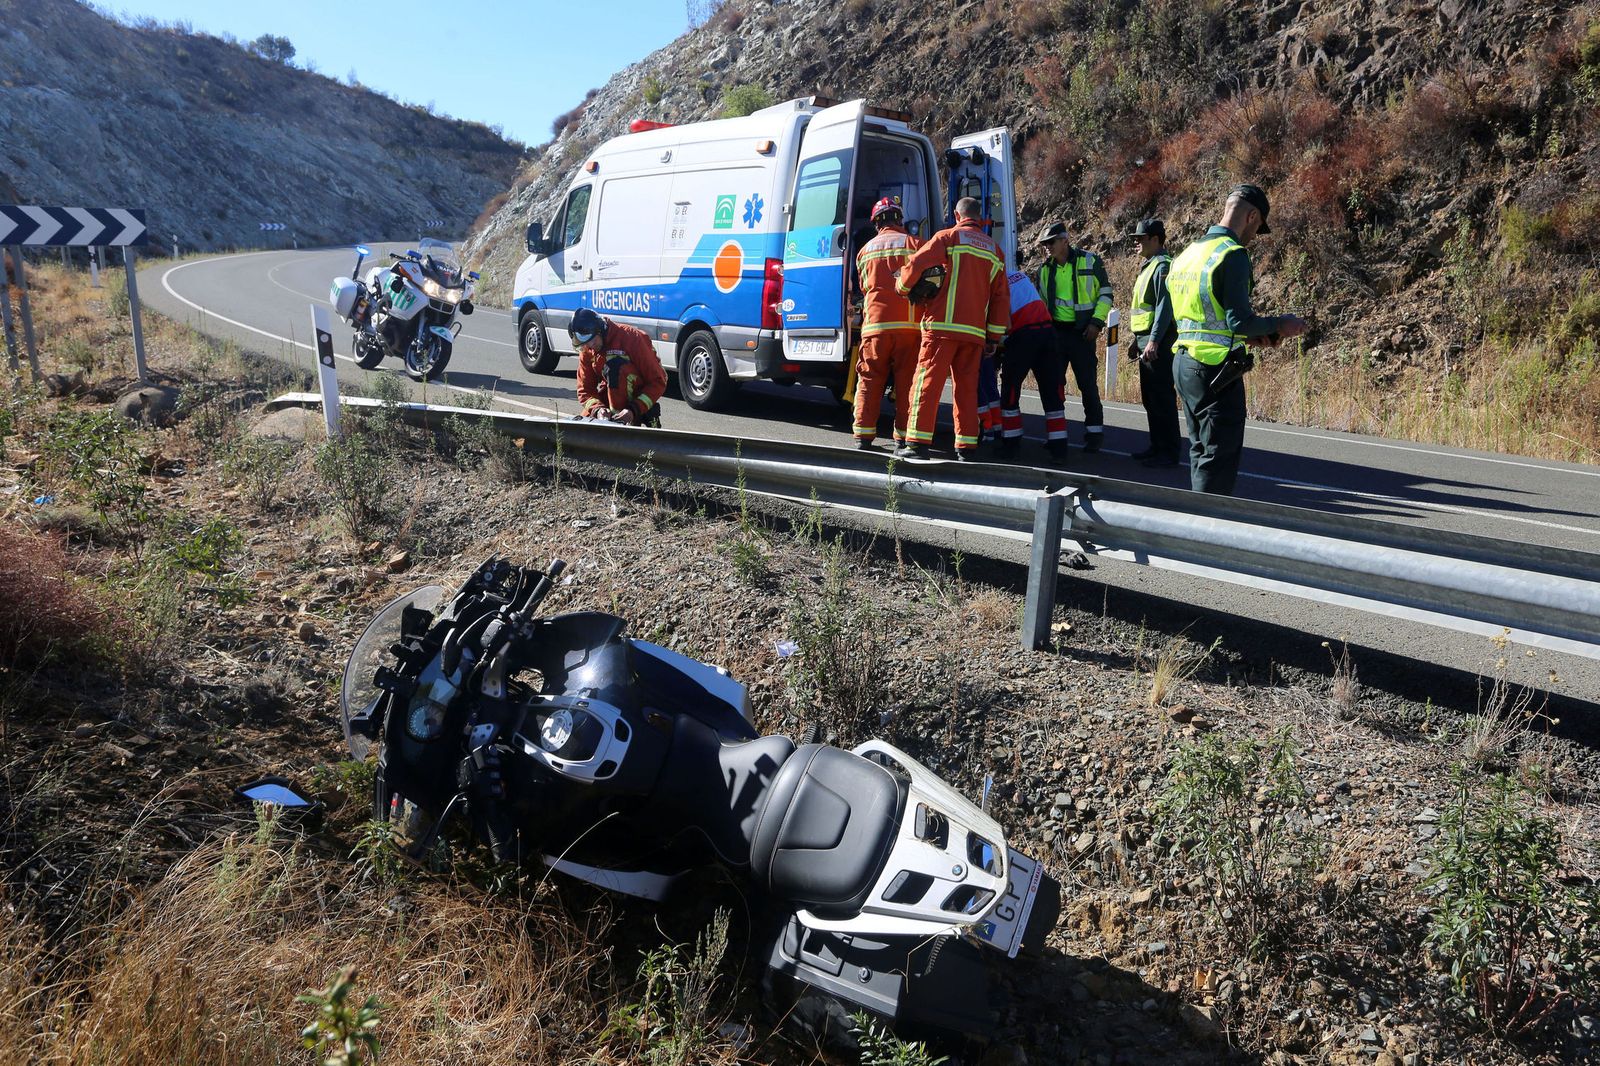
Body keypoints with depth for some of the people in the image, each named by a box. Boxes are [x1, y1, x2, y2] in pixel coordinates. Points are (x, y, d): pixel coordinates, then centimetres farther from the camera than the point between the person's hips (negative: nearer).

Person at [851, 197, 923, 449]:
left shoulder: (865, 250, 15)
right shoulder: (914, 244, 5)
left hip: (876, 322, 2)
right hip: (909, 323, -2)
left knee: (869, 380, 6)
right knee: (907, 380, 3)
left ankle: (863, 434, 2)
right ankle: (904, 436, 3)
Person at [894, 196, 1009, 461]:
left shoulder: (948, 237, 4)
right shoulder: (993, 249, 19)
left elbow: (916, 265, -5)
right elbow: (1001, 297, 16)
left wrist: (902, 287, 15)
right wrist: (994, 337, 18)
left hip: (943, 325, -5)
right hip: (975, 331, 5)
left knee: (927, 383, -5)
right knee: (967, 389, 10)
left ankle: (917, 444, -11)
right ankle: (967, 449, 9)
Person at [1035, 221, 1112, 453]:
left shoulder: (1089, 261, -2)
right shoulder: (1046, 269, 10)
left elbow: (1105, 293, 1)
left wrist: (1097, 322, -8)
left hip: (1082, 332, -4)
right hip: (1055, 331, 5)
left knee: (1087, 383, -3)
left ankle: (1095, 432, 7)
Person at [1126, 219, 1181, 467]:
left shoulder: (1162, 266, -11)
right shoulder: (1148, 266, 19)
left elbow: (1165, 306, -19)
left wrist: (1153, 341, -24)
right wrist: (1137, 340, 23)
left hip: (1158, 343, -10)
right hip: (1146, 341, 10)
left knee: (1162, 398, -6)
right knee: (1150, 397, 14)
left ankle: (1169, 452, -2)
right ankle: (1157, 446, 22)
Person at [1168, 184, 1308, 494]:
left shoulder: (1189, 252, 15)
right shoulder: (1233, 254, -12)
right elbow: (1240, 320, -18)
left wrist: (1246, 336, 18)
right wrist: (1280, 325, -2)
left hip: (1184, 362, 9)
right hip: (1216, 367, -9)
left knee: (1201, 451, 17)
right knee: (1220, 458, -4)